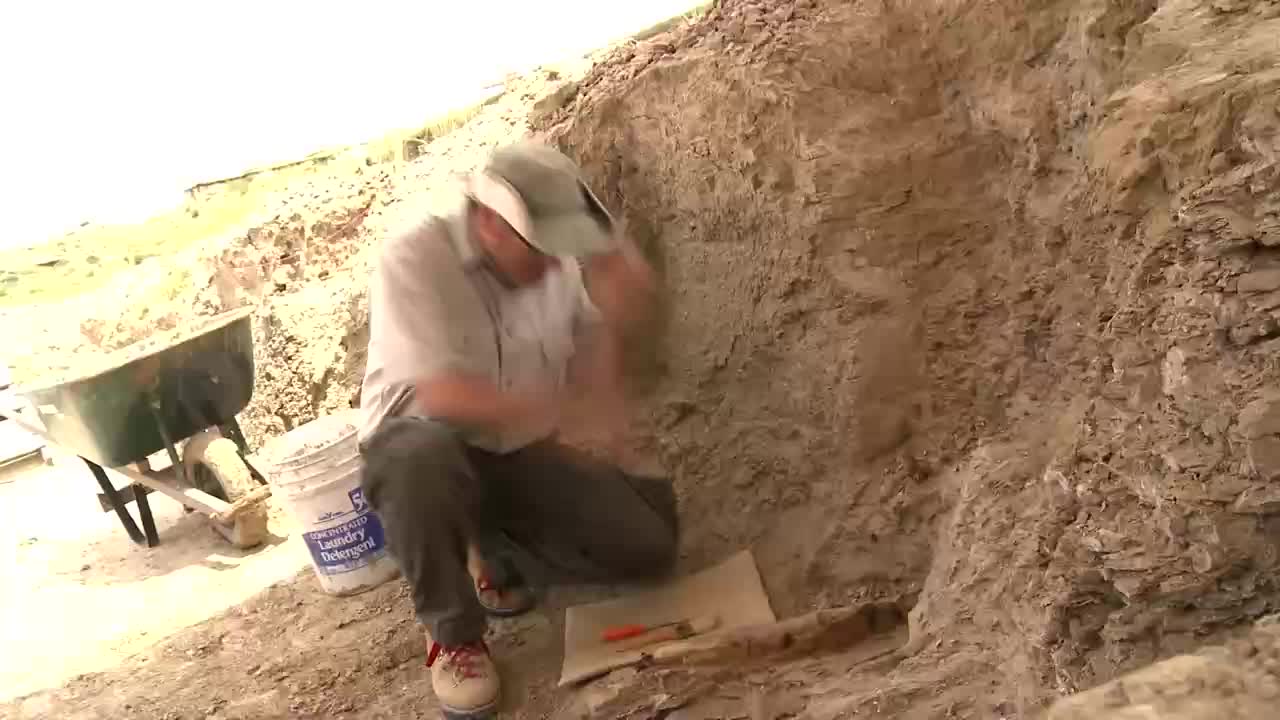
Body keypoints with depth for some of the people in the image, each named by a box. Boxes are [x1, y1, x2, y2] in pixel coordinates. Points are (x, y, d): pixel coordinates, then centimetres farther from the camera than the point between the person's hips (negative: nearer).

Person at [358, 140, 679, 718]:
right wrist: (557, 406, -30)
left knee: (646, 549, -9)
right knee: (424, 457, -42)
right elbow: (440, 396, -32)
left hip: (521, 453, 4)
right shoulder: (413, 261, -24)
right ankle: (452, 636, -16)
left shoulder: (561, 258, -8)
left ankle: (494, 547, 15)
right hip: (422, 447, -4)